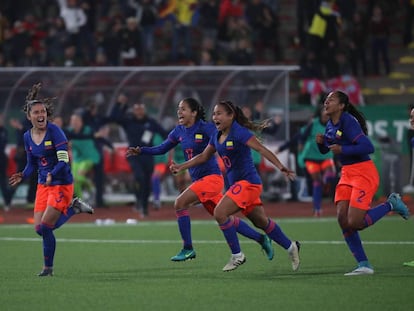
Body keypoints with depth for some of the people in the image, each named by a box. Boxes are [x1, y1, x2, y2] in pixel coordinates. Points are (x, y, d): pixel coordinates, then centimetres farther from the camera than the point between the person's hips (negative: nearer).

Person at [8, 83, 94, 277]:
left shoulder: (54, 132, -16)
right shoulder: (27, 137, 4)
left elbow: (64, 160, -22)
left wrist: (52, 175, -38)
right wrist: (23, 176, -7)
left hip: (61, 184, -7)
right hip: (43, 186, 7)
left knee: (46, 227, -12)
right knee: (39, 229, 0)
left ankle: (48, 267, 10)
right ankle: (72, 208, 22)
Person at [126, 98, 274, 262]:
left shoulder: (205, 128, -12)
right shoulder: (179, 131, 8)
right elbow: (162, 148, 17)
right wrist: (140, 151, 7)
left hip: (212, 178, -8)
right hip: (198, 180, 8)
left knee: (180, 203, -20)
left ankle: (188, 249, -13)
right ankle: (261, 239, 26)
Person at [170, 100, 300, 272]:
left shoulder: (239, 132, -16)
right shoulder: (217, 136, 10)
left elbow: (262, 149, -24)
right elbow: (204, 156, 22)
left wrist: (280, 166, -34)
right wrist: (181, 166, 17)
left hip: (248, 182, -9)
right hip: (237, 183, 9)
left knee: (220, 213, -18)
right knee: (261, 222, 15)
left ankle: (237, 255, -9)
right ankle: (291, 247, 29)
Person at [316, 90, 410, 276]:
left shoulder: (348, 122, -17)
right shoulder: (331, 125, 9)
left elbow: (368, 147, -25)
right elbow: (324, 150, 22)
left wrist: (343, 150, -25)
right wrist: (321, 142, 1)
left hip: (364, 173, -9)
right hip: (347, 174, 9)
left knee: (355, 223, -15)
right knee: (343, 220, -4)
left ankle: (391, 204, 9)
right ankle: (364, 265, 2)